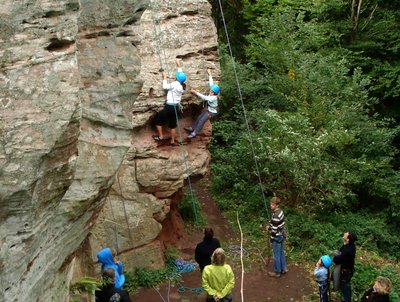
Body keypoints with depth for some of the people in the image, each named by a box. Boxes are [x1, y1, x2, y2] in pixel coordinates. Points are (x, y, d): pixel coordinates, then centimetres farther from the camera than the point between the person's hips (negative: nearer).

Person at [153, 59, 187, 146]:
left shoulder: (175, 84, -19)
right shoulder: (182, 85, 2)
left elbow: (165, 86, -18)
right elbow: (181, 73, 15)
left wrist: (165, 77, -6)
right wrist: (179, 65, 25)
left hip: (169, 106, -7)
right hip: (176, 106, 7)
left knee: (158, 119, 10)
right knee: (173, 124, 15)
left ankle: (160, 137, 12)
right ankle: (172, 141, 18)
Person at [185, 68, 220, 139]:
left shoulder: (214, 98, -33)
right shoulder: (211, 94, -10)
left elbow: (204, 97, -41)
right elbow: (211, 83, -2)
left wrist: (195, 92, -43)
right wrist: (209, 74, 4)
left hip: (212, 112, -9)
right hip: (209, 110, 9)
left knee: (201, 120, -12)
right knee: (199, 118, 12)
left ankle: (194, 133, -8)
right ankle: (192, 128, 24)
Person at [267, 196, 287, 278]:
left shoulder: (276, 216, -29)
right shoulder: (280, 211, 0)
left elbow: (275, 229, -24)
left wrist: (272, 238, -12)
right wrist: (270, 227, 10)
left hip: (277, 237, -9)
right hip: (281, 235, 9)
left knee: (276, 255, 6)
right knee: (281, 252, 21)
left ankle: (277, 272, 19)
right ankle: (283, 269, 34)